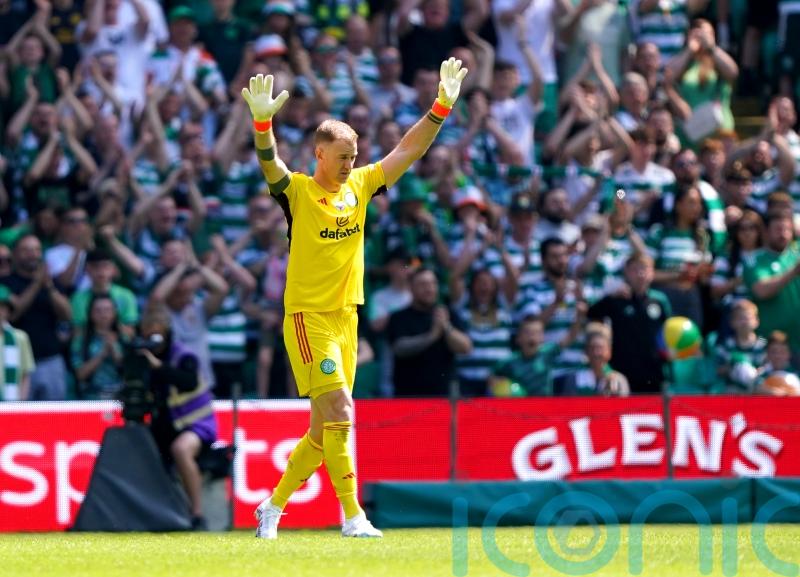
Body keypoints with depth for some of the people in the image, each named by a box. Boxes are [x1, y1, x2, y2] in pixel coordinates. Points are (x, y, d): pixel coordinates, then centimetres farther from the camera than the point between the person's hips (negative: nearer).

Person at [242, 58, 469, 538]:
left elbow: (409, 150, 10)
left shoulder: (360, 187, 9)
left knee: (324, 429, 9)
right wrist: (263, 122, -44)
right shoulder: (298, 191, -6)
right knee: (340, 414, -16)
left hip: (346, 318, 6)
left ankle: (273, 507, 23)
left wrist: (442, 105, 1)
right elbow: (270, 164, -25)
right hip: (308, 316, -6)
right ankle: (352, 517, -15)